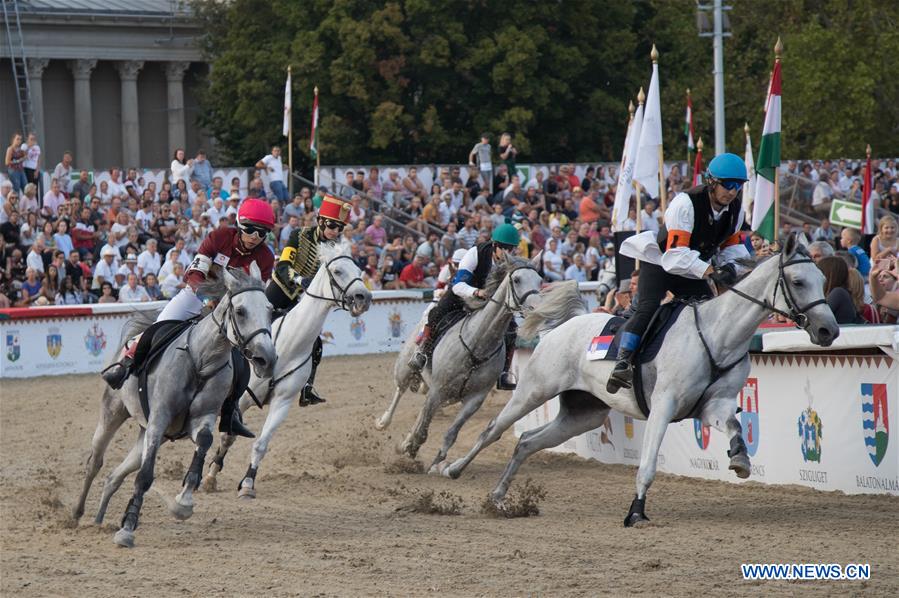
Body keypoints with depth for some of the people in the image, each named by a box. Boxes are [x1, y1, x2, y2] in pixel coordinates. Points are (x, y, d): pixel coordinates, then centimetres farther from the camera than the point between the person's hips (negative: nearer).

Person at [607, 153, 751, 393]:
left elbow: (732, 244, 7)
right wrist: (712, 272, -43)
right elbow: (676, 253, -34)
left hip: (693, 271, 7)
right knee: (648, 307, -27)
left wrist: (731, 266, -17)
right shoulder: (686, 203, -29)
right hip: (660, 262, -7)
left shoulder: (736, 207, -7)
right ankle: (622, 362, -32)